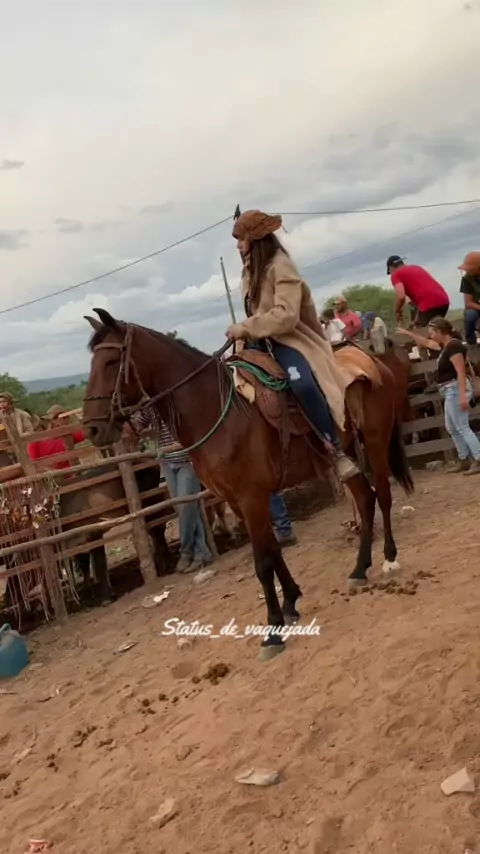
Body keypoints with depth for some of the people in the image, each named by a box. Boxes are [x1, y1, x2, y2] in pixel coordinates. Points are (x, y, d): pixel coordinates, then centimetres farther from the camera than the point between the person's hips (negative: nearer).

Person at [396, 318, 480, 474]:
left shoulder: (453, 346, -18)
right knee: (451, 427, 15)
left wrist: (462, 395, -30)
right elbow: (427, 343, 30)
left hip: (455, 390, -11)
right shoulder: (446, 345, 12)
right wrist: (408, 333, 33)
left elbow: (461, 372, -25)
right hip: (450, 391, 11)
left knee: (462, 428, -10)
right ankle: (464, 460, 21)